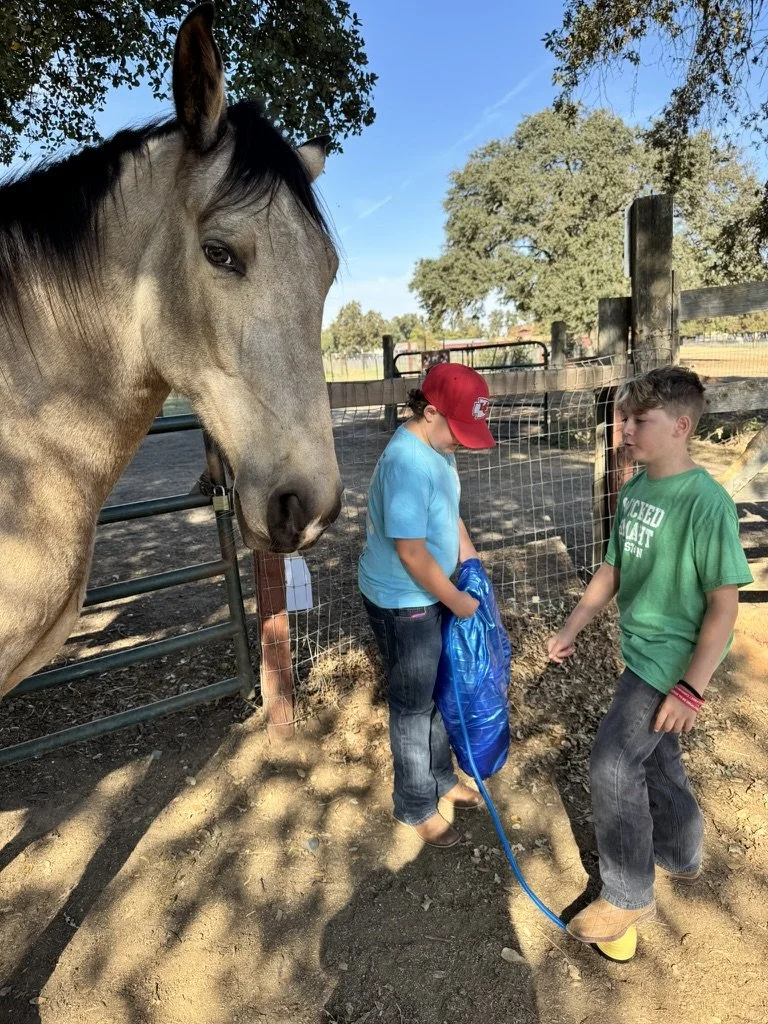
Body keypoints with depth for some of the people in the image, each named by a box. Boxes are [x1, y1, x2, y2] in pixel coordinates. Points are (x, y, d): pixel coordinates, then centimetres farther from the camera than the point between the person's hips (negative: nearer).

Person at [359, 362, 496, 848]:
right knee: (414, 705, 9)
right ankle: (415, 806, 31)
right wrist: (457, 601, -15)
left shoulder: (437, 448, 1)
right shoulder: (407, 463, -29)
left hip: (429, 594, 9)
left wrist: (471, 560, 14)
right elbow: (412, 554, -27)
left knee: (439, 692, 23)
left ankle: (441, 778, 45)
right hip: (402, 602, -9)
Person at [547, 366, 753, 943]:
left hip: (673, 655, -7)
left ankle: (629, 895, 19)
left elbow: (724, 604, -20)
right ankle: (681, 856, 47)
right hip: (642, 650, 7)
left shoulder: (706, 502, -23)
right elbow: (614, 569, 9)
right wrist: (572, 629, 10)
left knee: (613, 763, -4)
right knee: (655, 756, 21)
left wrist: (691, 688, -20)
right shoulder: (634, 490, 0)